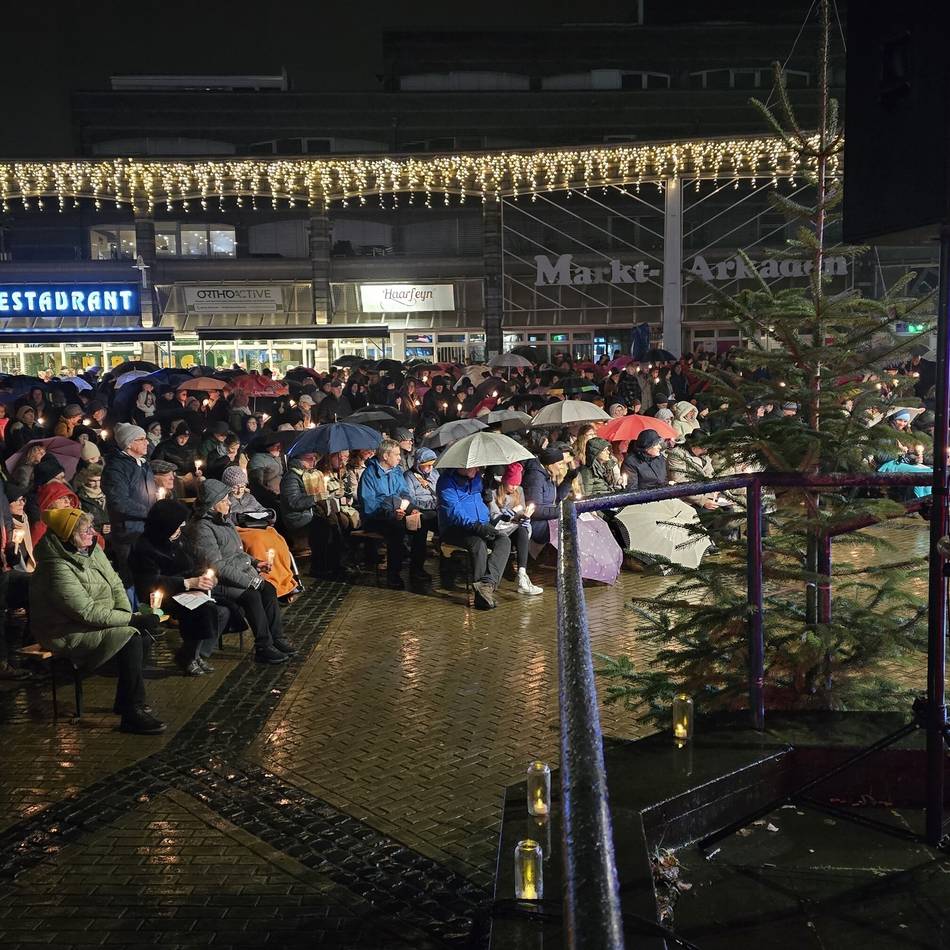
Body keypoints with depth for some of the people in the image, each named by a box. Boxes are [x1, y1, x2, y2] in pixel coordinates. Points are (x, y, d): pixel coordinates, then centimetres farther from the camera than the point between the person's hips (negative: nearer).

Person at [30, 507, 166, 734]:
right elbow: (89, 613, -27)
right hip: (67, 636, -8)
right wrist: (132, 619, -24)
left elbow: (115, 583, 5)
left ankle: (125, 702, 3)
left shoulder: (92, 549, 1)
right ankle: (132, 714, -18)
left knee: (144, 631, -11)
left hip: (98, 621, 9)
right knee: (131, 638, -24)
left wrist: (128, 614, -11)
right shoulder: (58, 570, -25)